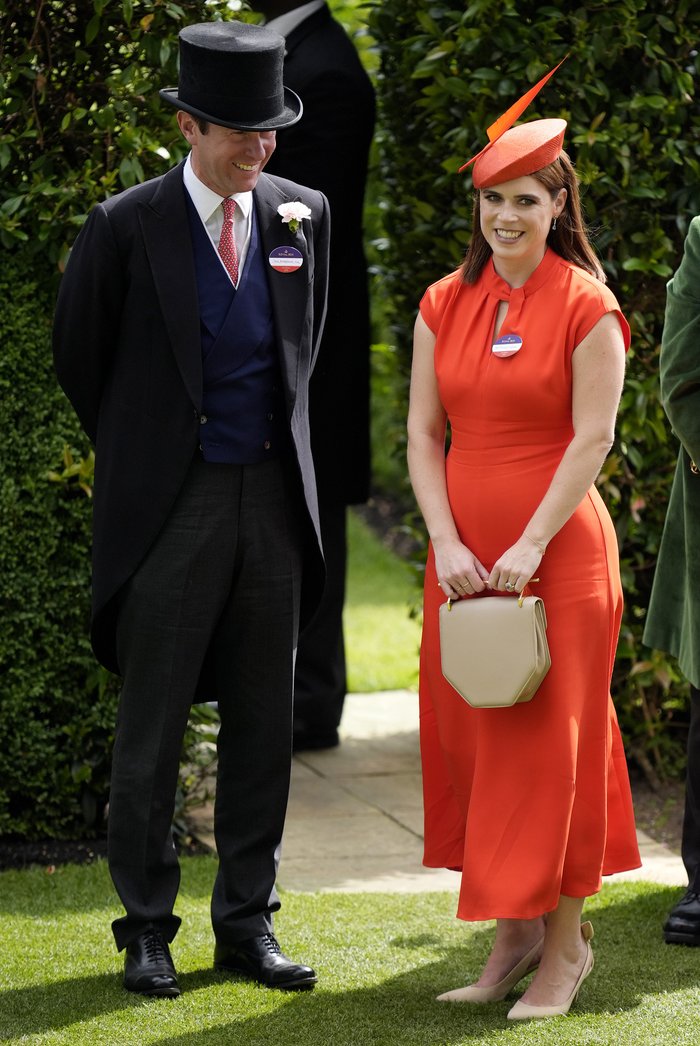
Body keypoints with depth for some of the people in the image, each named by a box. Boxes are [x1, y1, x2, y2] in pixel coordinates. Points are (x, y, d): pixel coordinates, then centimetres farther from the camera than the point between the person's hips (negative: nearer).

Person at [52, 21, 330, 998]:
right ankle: (147, 928, 11)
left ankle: (248, 921, 17)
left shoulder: (303, 214, 5)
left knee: (263, 724, 8)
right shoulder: (126, 228, -8)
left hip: (272, 498, 4)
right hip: (171, 507, -4)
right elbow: (78, 351, 5)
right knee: (152, 726, 1)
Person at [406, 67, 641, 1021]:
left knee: (549, 740, -2)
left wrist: (529, 548, -16)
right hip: (463, 557, 5)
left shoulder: (585, 307, -5)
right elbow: (423, 433, 6)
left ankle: (565, 944, 8)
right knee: (470, 738, 5)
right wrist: (447, 544, -7)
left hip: (557, 551, -5)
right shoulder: (445, 304, 8)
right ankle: (513, 935, 16)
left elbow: (592, 439, -10)